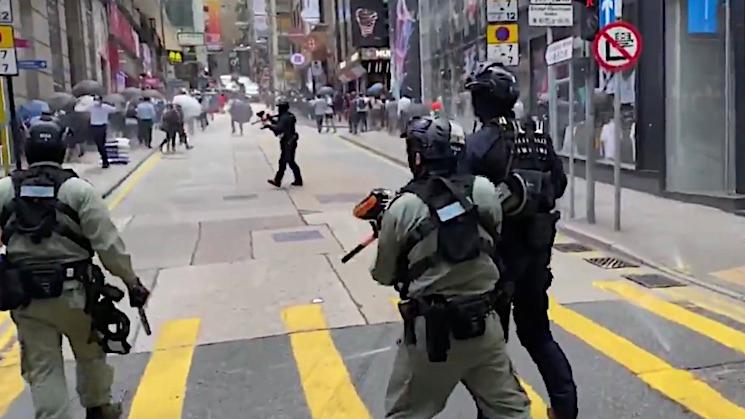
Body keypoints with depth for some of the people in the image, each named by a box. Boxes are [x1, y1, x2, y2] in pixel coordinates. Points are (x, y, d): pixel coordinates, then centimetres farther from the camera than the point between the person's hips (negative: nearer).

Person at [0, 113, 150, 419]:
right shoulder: (78, 189, -8)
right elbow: (108, 243, -11)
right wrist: (131, 281, -2)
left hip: (26, 296, 1)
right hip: (73, 291, -1)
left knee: (43, 370, 9)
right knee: (90, 353, 22)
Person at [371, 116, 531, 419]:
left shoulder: (403, 208, -12)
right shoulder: (483, 191, -5)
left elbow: (385, 275, 1)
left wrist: (385, 231, 18)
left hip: (430, 330, -2)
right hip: (483, 323, 3)